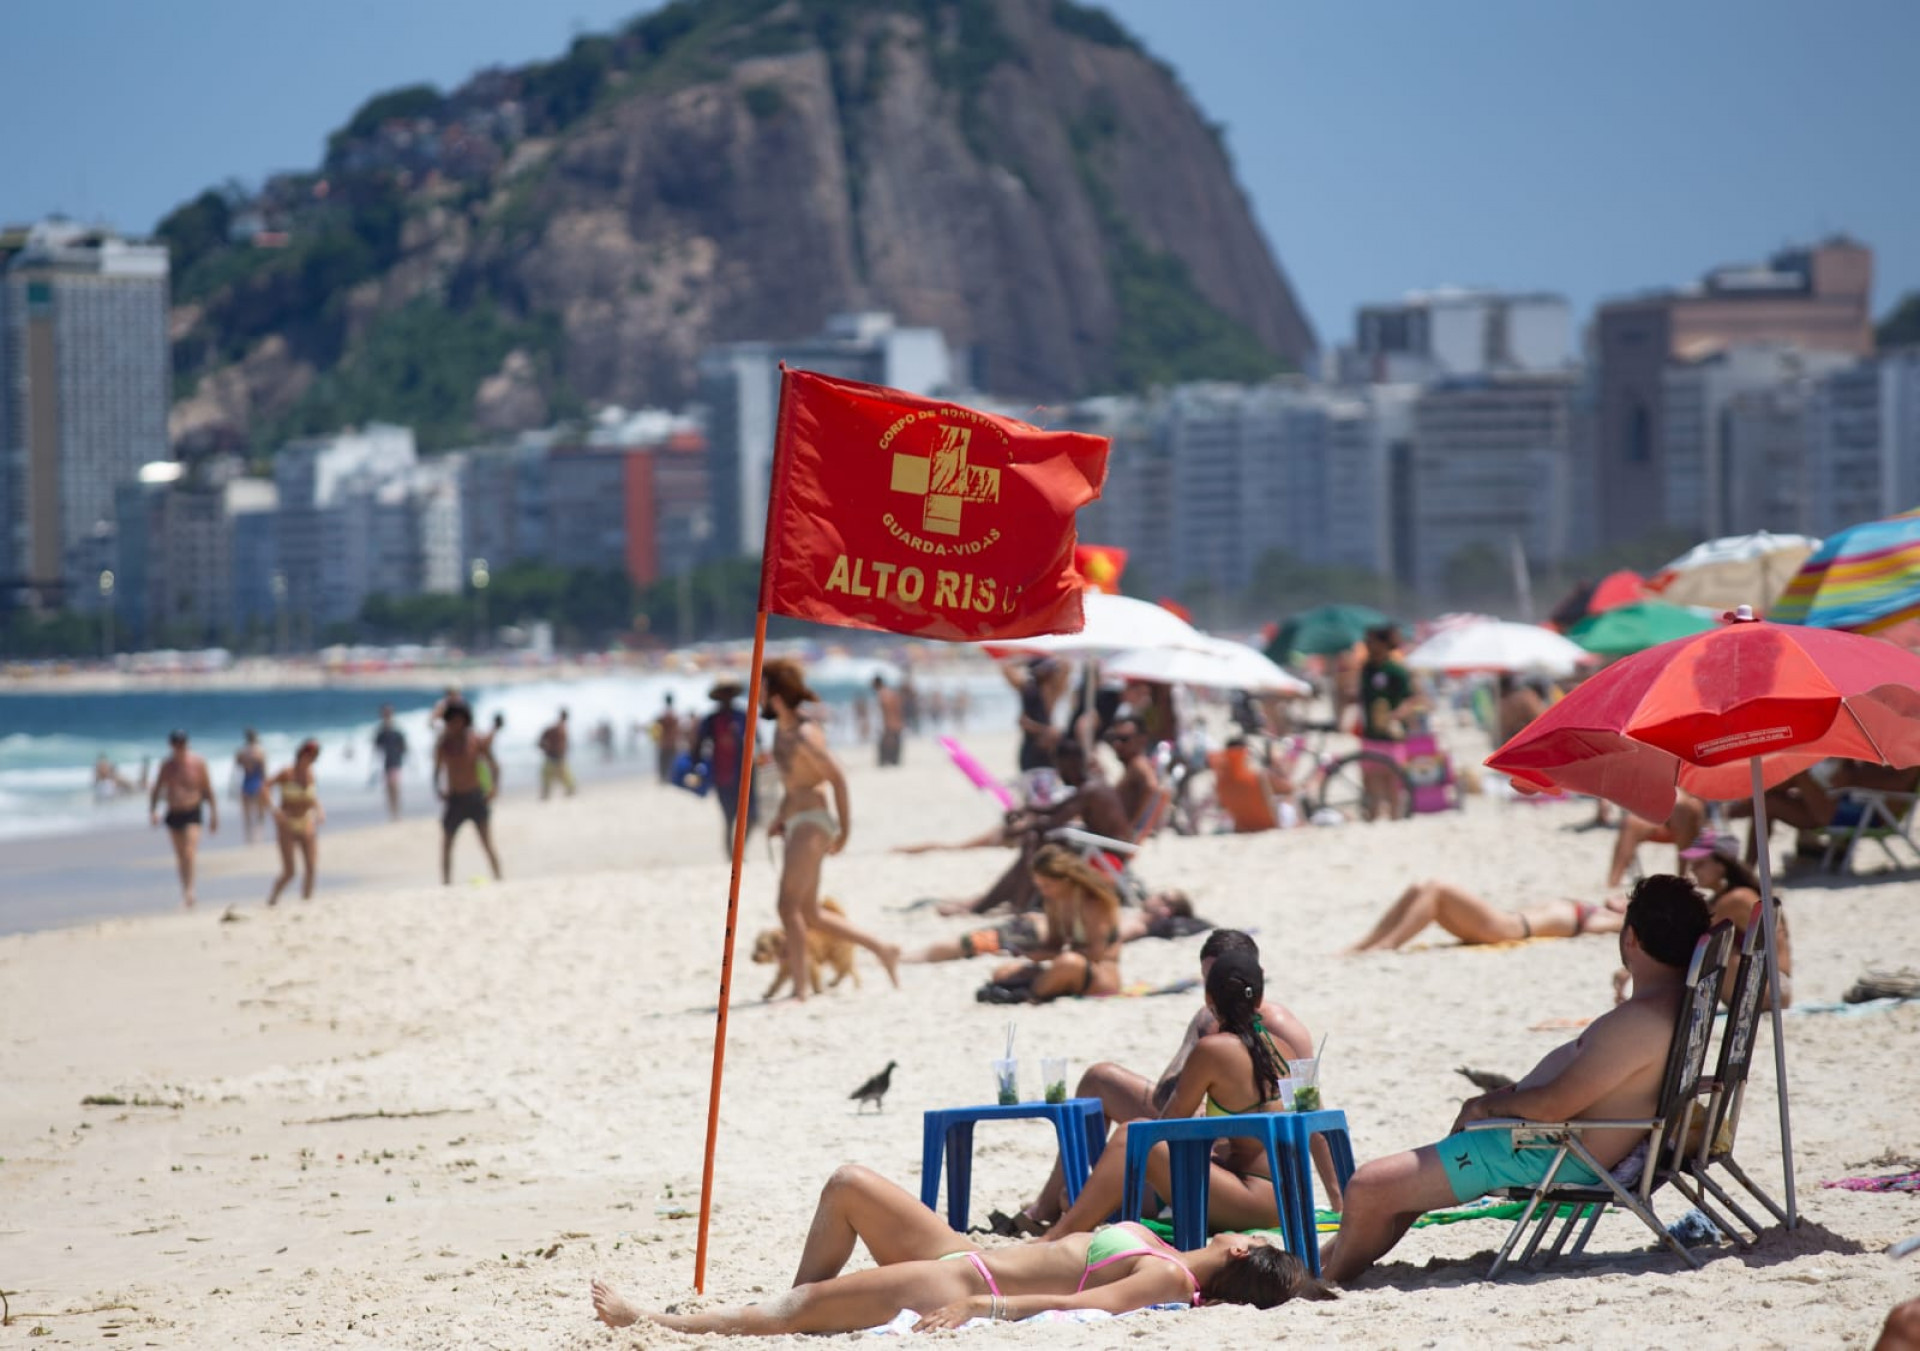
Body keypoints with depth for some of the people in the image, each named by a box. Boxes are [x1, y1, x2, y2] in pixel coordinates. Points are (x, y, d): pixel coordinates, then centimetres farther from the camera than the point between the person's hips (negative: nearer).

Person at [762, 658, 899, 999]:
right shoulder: (780, 731, 11)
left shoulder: (804, 736, -17)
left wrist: (844, 830, -13)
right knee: (809, 913, 13)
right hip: (797, 824, 10)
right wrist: (780, 817, 15)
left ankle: (800, 988, -13)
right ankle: (882, 949, 22)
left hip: (813, 823, -10)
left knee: (789, 906, -14)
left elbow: (837, 778, -16)